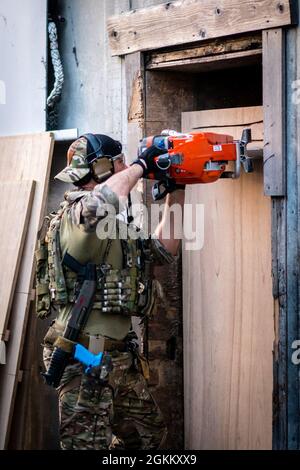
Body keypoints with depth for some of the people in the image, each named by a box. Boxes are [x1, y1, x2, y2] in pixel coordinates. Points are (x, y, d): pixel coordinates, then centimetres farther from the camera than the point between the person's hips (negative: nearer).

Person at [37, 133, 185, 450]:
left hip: (119, 355, 10)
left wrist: (175, 197, 15)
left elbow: (162, 251, 21)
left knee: (150, 434, 18)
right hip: (86, 356, -10)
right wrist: (141, 165, -22)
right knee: (91, 445, -3)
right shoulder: (77, 215, -13)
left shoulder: (115, 222, 17)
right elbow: (98, 202, -38)